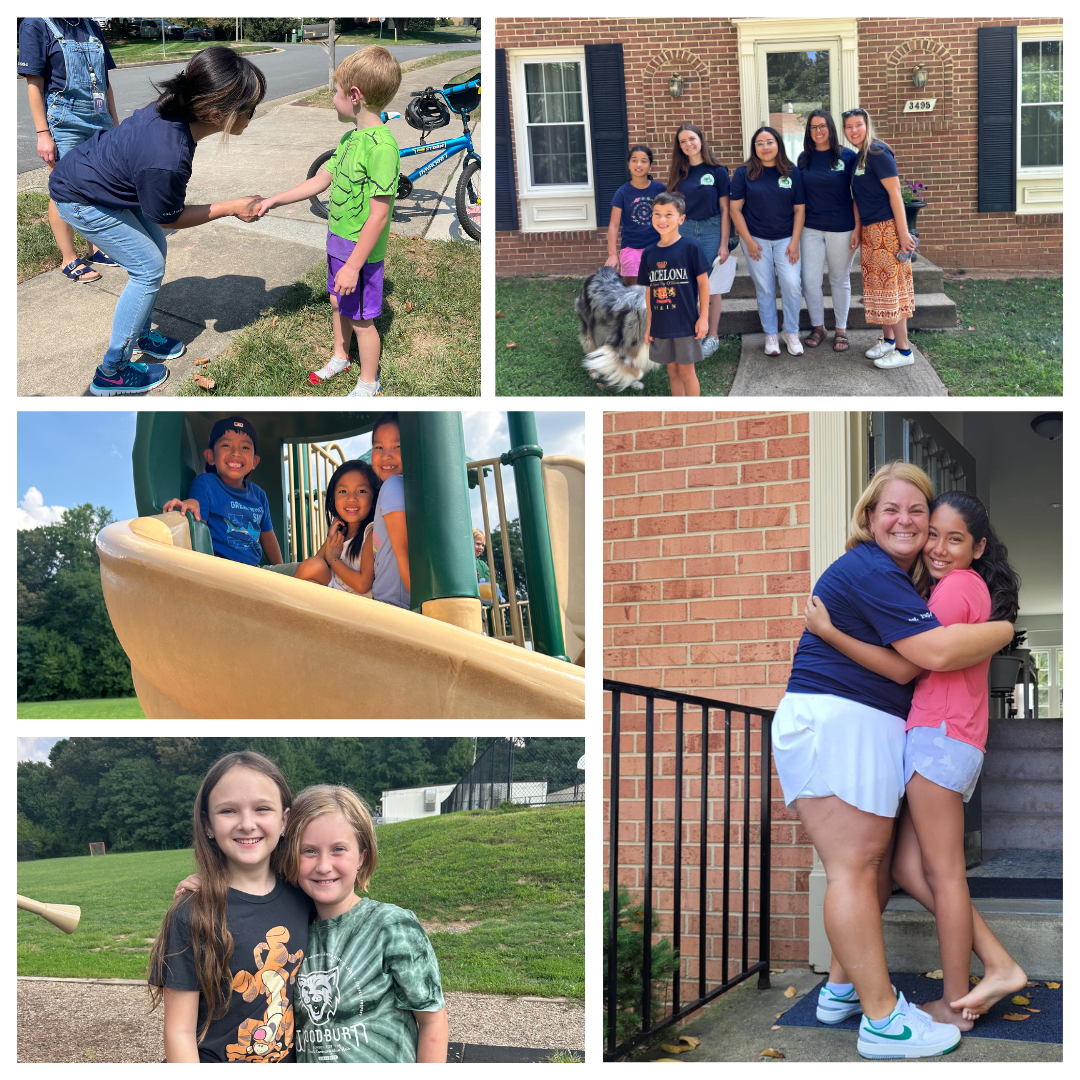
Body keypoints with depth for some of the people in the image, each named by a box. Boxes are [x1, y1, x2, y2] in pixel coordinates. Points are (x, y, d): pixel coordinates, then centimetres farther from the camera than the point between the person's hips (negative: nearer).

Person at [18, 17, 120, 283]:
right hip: (64, 125, -6)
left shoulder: (91, 27, 11)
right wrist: (43, 134, -13)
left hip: (99, 122, 6)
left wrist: (115, 122, 16)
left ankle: (96, 250, 26)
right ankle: (69, 261, 10)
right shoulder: (35, 26, -6)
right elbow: (34, 85, -9)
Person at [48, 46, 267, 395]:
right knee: (148, 268, -4)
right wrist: (232, 208, -14)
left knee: (154, 249, 15)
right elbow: (168, 218, -20)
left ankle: (140, 333, 34)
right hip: (82, 202, -9)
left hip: (106, 179, 9)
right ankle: (112, 372, 5)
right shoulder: (168, 160, -41)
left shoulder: (175, 110, -17)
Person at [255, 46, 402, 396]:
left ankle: (368, 383, 25)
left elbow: (379, 214, -26)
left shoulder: (381, 146, -27)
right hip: (337, 243, 9)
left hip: (361, 252, -9)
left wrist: (353, 265, -24)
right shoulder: (349, 138, 3)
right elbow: (321, 180, 15)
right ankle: (340, 358, 47)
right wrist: (274, 200, 16)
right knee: (339, 305, 25)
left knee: (361, 319, 7)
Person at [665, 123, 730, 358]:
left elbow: (725, 210, -3)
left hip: (711, 230, -3)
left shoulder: (717, 171, -2)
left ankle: (713, 337, 8)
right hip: (684, 230, 3)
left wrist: (724, 244, -7)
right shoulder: (679, 173, 8)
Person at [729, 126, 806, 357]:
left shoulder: (792, 173, 2)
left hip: (785, 239, 1)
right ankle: (770, 335, 15)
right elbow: (735, 209, -2)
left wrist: (795, 242, -5)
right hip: (756, 239, -1)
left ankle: (792, 333, 6)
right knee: (764, 290, 2)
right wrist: (748, 241, -7)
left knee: (792, 284, -11)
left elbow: (799, 209, 3)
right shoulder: (744, 173, -2)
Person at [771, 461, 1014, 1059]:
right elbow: (936, 652, -23)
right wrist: (1009, 629, -9)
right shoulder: (868, 571, -15)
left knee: (877, 860, 12)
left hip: (871, 732, 11)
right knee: (854, 865, -9)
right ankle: (882, 1020, -9)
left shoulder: (903, 576, 20)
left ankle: (842, 986, 22)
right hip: (830, 723, -11)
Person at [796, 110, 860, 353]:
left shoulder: (848, 156, -4)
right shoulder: (804, 158, 5)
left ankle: (841, 330, 20)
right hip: (811, 229, 3)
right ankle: (817, 326, 18)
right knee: (810, 281, 1)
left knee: (840, 280, 8)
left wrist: (857, 228, -9)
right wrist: (796, 228, 6)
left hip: (841, 229, -2)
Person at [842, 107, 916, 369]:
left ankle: (903, 350, -2)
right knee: (877, 285, 14)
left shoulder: (877, 153, -13)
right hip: (870, 230, 9)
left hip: (887, 229, -9)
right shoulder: (858, 157, 13)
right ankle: (888, 340, 26)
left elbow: (895, 193, -18)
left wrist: (903, 232, -21)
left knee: (890, 286, -6)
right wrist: (859, 230, 16)